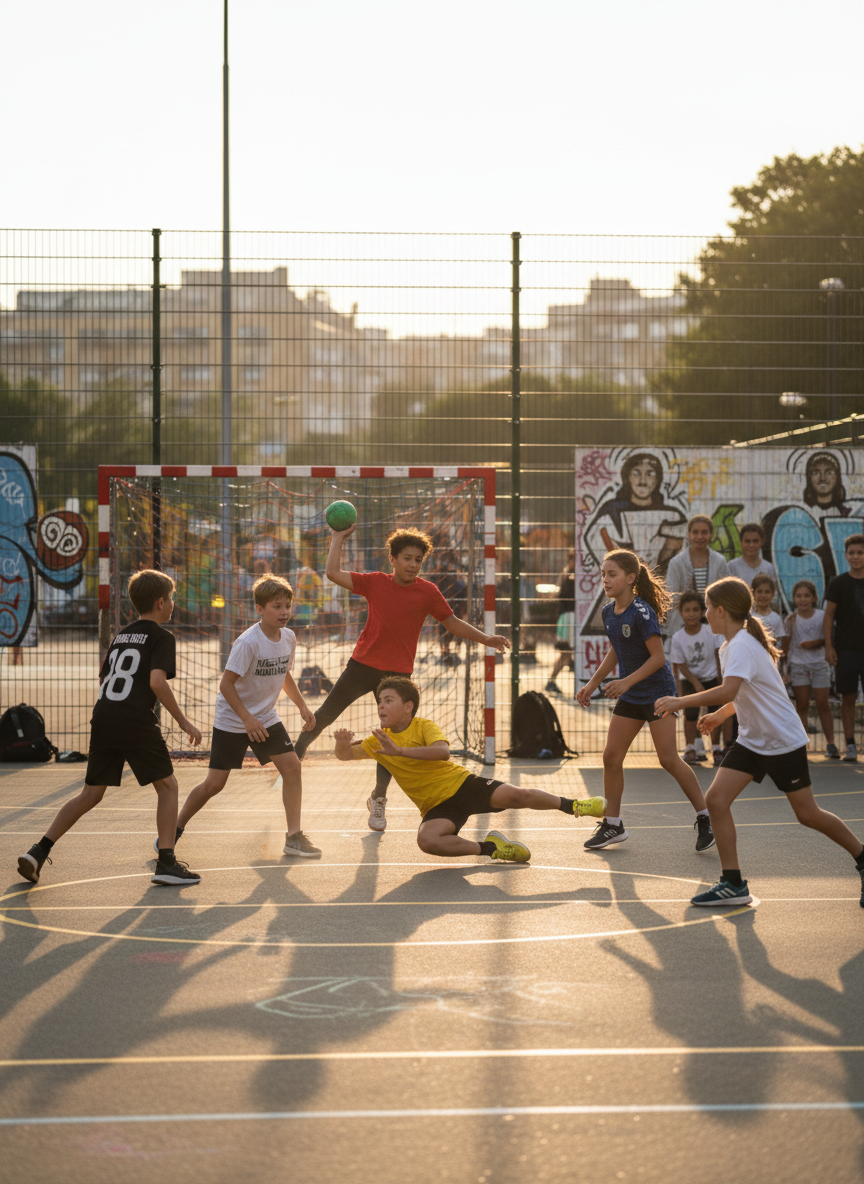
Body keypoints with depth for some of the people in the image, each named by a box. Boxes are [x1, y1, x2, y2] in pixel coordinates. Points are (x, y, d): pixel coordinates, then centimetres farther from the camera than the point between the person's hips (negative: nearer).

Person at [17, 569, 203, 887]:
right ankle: (166, 863, 0)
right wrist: (183, 721, -11)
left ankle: (38, 851, 4)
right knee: (167, 785, 7)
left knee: (91, 793, 13)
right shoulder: (161, 637, -2)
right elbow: (157, 682, -16)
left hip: (103, 718, 6)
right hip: (137, 721, -6)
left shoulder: (121, 635, 20)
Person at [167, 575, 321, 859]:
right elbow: (226, 684, -22)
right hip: (231, 720, -6)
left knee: (291, 766, -9)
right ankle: (175, 830, 15)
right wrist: (247, 719, -26)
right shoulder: (248, 642, -23)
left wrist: (302, 706, 9)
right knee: (215, 783, -5)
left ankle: (294, 836, -1)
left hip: (265, 718, 6)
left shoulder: (288, 638, -1)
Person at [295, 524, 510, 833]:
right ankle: (295, 755, 31)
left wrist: (485, 639, 1)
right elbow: (333, 573, -7)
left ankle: (378, 799, 18)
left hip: (398, 674, 0)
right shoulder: (375, 582, -2)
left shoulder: (427, 592, -1)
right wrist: (339, 538, -5)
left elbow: (452, 622, 7)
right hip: (363, 665, 0)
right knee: (325, 715, 5)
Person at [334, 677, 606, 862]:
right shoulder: (378, 741, 3)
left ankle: (573, 806, 5)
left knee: (517, 796, -21)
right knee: (427, 840, -31)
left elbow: (443, 752, -29)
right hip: (437, 806, 3)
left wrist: (400, 750, -37)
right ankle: (489, 848, -11)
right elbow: (346, 755, -7)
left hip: (462, 783, -2)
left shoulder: (424, 727, -9)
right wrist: (342, 743, -31)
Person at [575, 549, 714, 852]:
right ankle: (612, 824, 13)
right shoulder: (608, 612, 5)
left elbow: (658, 657, -19)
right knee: (611, 756, 3)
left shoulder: (642, 612, -20)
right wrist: (592, 684, 15)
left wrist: (627, 682, -25)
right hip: (630, 696, 8)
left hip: (657, 691, -8)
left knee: (669, 759, -9)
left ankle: (705, 818, 5)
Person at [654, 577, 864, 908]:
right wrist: (720, 715, 22)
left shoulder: (742, 647, -23)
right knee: (716, 799, -7)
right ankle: (733, 884, -5)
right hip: (752, 740, 9)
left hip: (783, 741, -9)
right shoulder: (731, 645, 7)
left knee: (807, 814, 1)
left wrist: (681, 701, -36)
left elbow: (728, 691, -39)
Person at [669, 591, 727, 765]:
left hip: (711, 678, 1)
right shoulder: (678, 638, -15)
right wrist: (695, 683, -18)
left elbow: (718, 655, -4)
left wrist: (721, 677, -3)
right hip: (689, 679, -1)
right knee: (690, 712, -14)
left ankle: (717, 749, 15)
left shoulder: (711, 631, -14)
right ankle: (690, 748, -2)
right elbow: (681, 665, -10)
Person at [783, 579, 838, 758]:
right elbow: (786, 645, 3)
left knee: (823, 703, -2)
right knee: (802, 704, 0)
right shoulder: (791, 619, 1)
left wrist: (815, 643, -15)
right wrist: (785, 666, -2)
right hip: (798, 664, 0)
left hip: (819, 664, 0)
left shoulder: (822, 616, 1)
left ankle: (830, 743, 1)